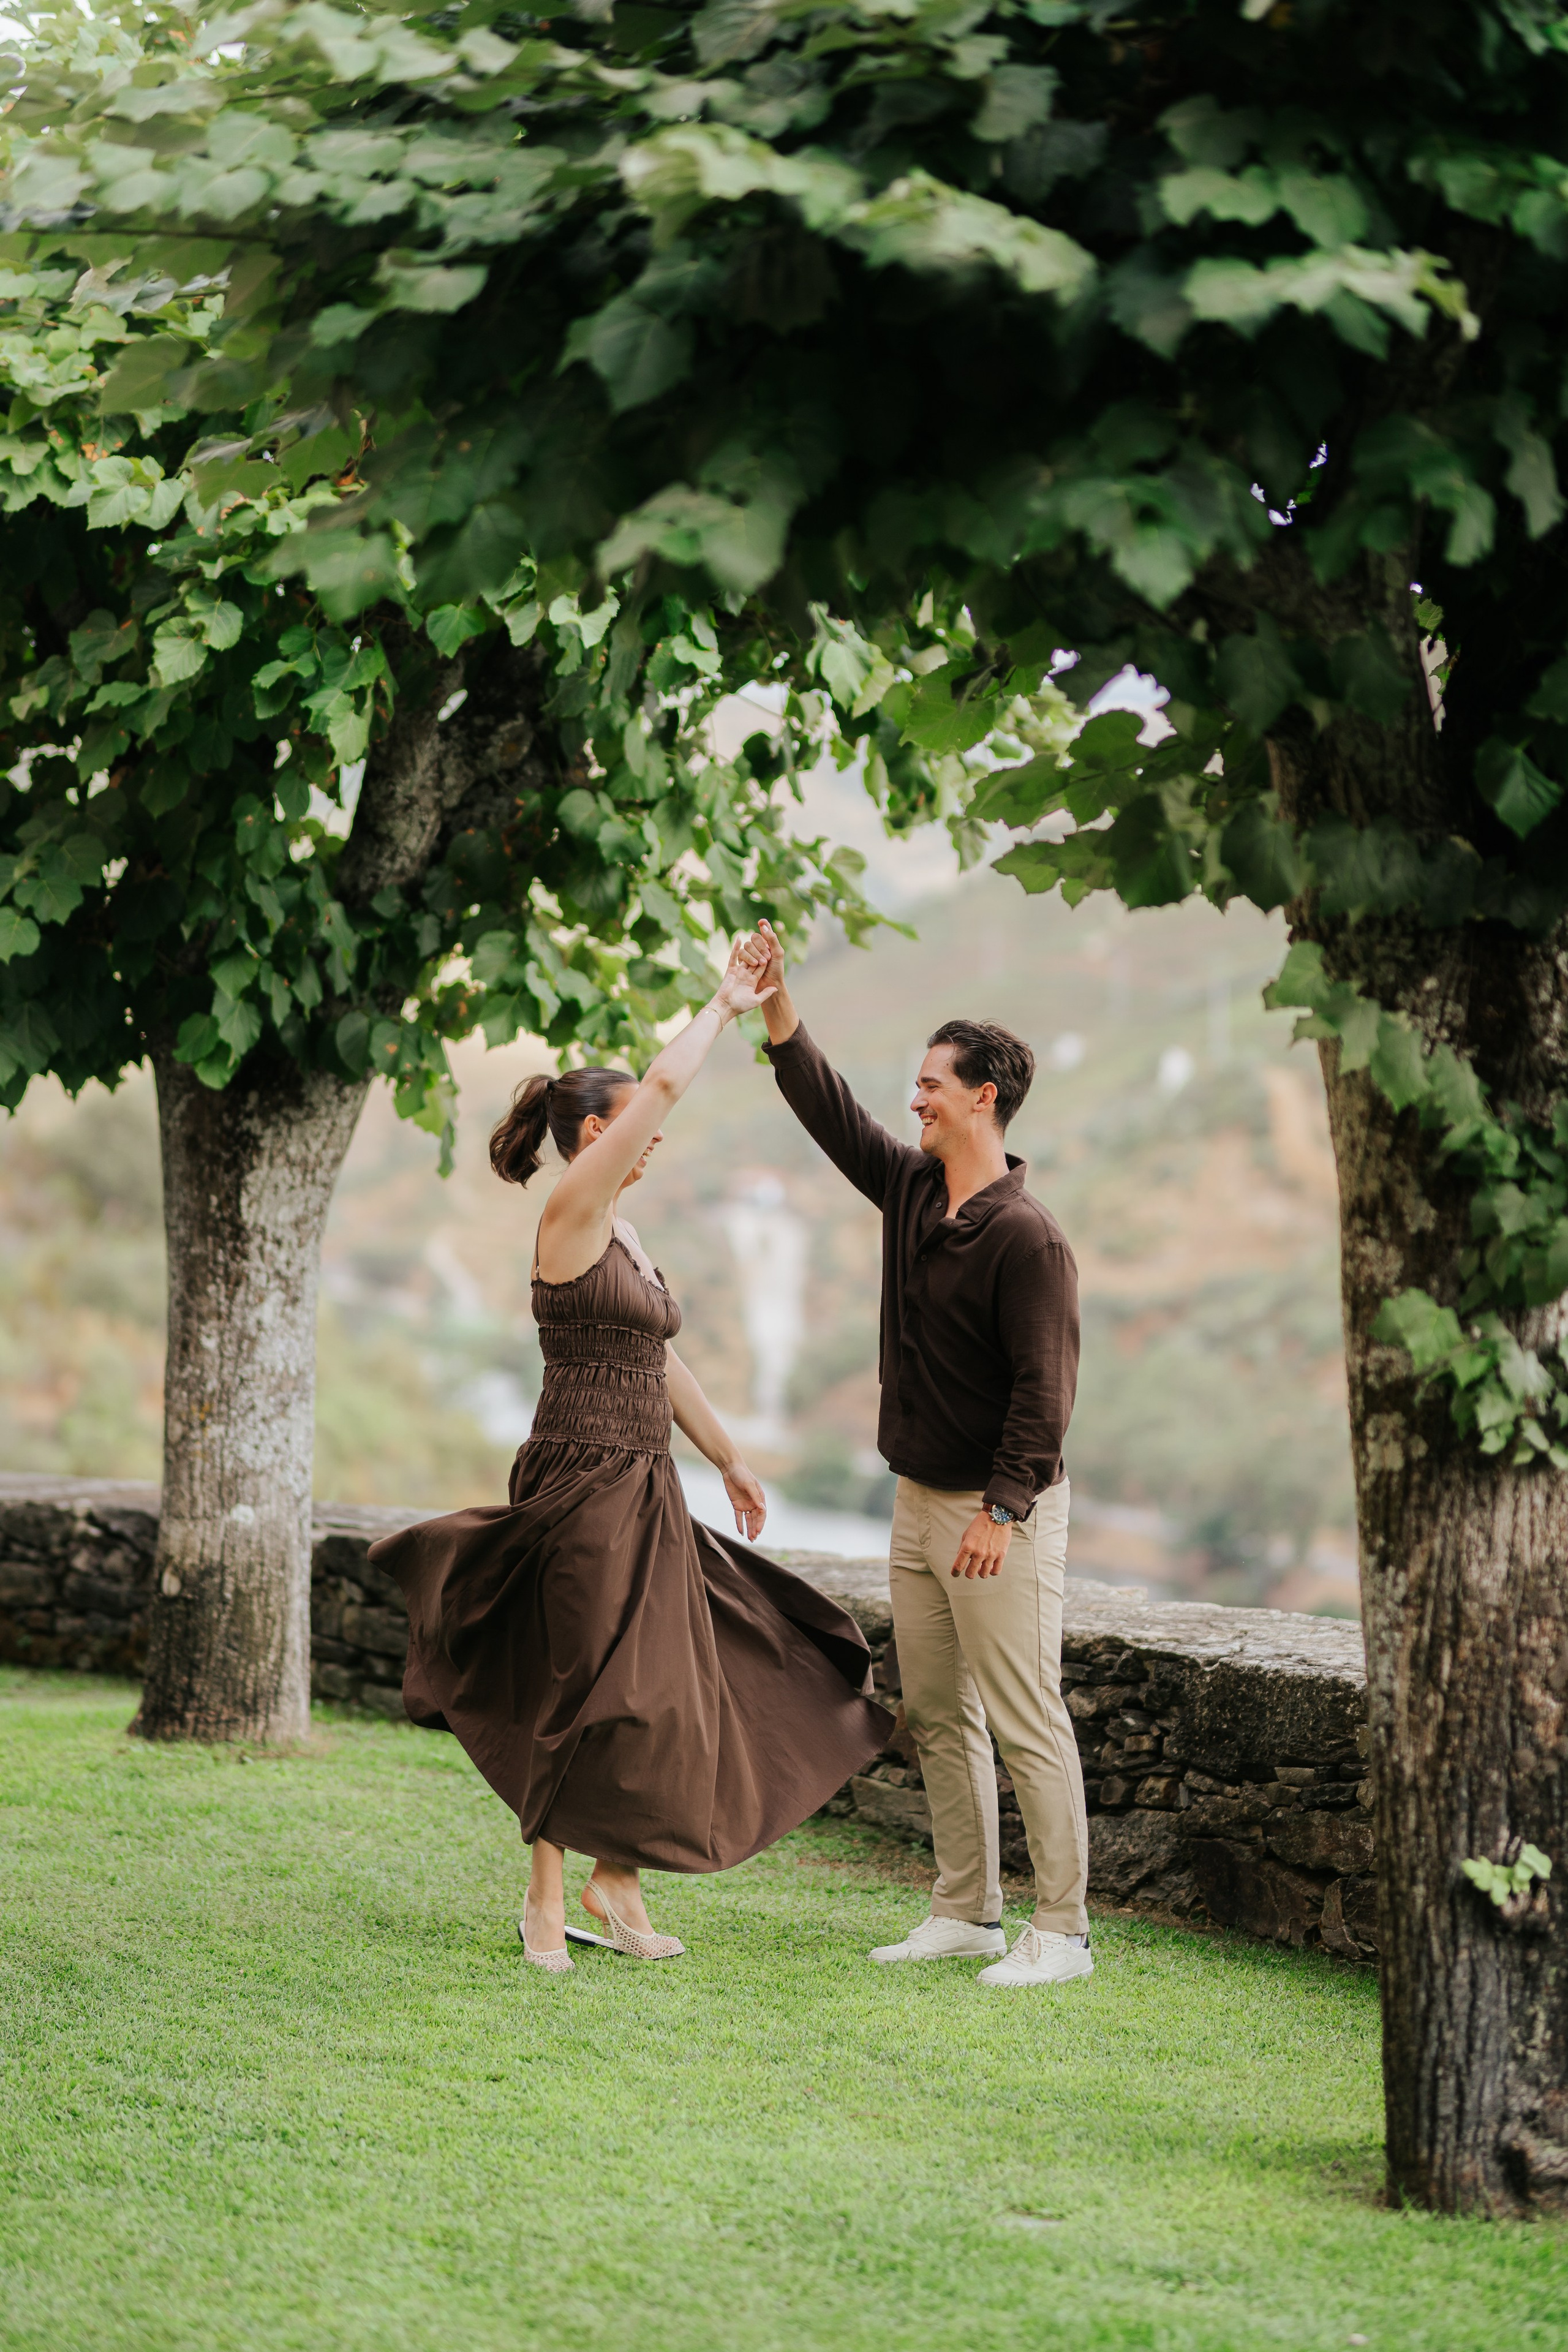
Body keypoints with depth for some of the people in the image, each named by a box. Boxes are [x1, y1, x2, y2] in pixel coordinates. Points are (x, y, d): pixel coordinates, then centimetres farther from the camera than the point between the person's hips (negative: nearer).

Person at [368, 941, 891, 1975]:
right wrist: (724, 1006, -7)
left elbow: (663, 1365, 23)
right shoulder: (572, 1220, -12)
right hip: (585, 1489, -9)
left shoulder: (624, 1235, 15)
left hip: (645, 1496, 9)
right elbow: (666, 1082, -17)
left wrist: (732, 1460, 25)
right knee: (591, 1696, -3)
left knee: (665, 1687, 9)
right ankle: (547, 1899, 8)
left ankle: (617, 1878, 20)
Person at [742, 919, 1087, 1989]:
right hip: (921, 1500, 9)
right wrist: (778, 1011, 4)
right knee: (938, 1717, 12)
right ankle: (966, 1913, 20)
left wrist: (1002, 1510, -22)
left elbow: (1046, 1387, -19)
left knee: (1027, 1723, -6)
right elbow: (830, 1108, 15)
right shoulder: (911, 1189, 8)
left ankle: (1062, 1930, -2)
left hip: (1003, 1511, -9)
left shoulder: (1028, 1238, -17)